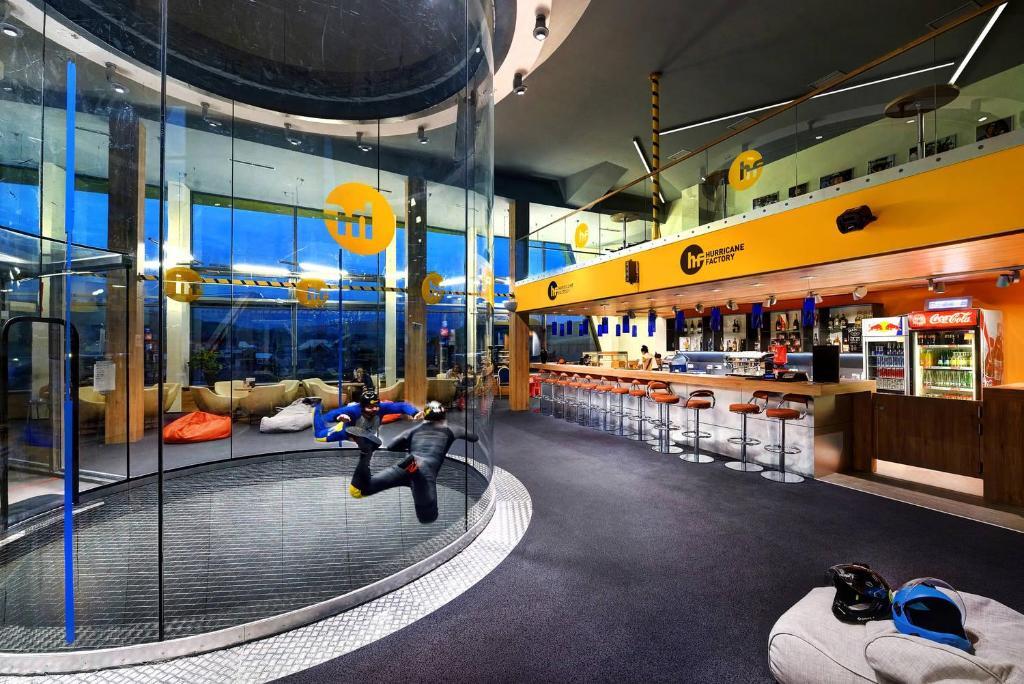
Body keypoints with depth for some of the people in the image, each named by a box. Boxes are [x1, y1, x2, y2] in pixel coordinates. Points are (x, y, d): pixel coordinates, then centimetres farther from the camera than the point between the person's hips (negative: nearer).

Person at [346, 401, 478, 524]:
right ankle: (414, 469, -45)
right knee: (427, 518, -23)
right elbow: (475, 437, 39)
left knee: (356, 491, 2)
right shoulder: (450, 431, 27)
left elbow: (390, 447, 30)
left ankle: (367, 449, -21)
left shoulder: (415, 430, 31)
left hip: (402, 467, 3)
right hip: (427, 470, -3)